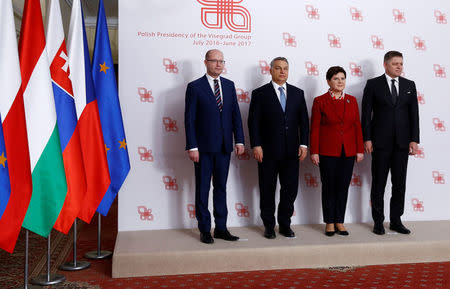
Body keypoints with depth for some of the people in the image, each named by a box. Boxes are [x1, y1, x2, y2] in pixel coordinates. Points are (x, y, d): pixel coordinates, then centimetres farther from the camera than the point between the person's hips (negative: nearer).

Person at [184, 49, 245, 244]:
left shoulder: (229, 85, 11)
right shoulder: (195, 87, -3)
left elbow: (236, 114, 10)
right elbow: (189, 119, -7)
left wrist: (239, 140, 3)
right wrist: (192, 147, -13)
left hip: (224, 147, 4)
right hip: (203, 147, -4)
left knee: (221, 188, 11)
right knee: (202, 190, 5)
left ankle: (221, 228, 21)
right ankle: (205, 230, 16)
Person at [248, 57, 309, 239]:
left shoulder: (297, 93, 12)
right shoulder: (260, 93, 2)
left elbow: (304, 120, 9)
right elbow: (253, 122, -3)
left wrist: (303, 144, 1)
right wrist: (256, 145, -10)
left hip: (291, 151, 3)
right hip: (268, 151, -3)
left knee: (290, 189, 7)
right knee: (267, 189, 6)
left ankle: (285, 224, 22)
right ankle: (269, 226, 19)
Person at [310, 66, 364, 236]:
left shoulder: (352, 100, 9)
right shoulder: (320, 101, -2)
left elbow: (357, 126, 8)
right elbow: (315, 128, -3)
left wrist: (360, 149, 4)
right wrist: (314, 152, -8)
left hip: (348, 151, 3)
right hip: (328, 152, -3)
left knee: (343, 187, 8)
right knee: (329, 187, 5)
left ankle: (340, 221, 19)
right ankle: (329, 223, 17)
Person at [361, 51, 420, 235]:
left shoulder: (409, 85, 10)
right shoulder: (373, 84, 1)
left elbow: (414, 114, 8)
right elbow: (366, 113, -2)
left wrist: (414, 140, 1)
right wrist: (367, 139, -8)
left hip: (402, 142, 3)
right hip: (381, 142, -3)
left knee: (400, 183, 7)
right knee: (378, 183, 4)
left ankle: (396, 220, 19)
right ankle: (378, 221, 13)